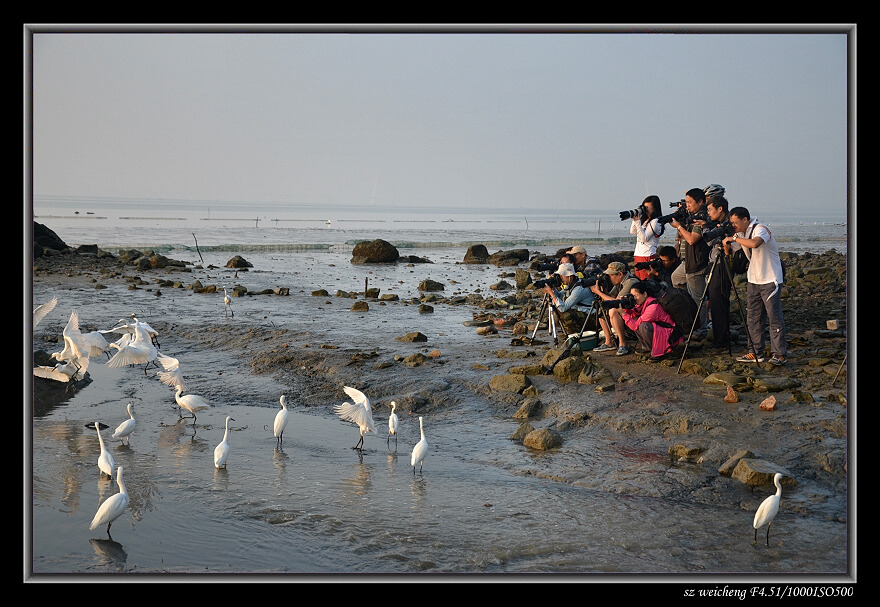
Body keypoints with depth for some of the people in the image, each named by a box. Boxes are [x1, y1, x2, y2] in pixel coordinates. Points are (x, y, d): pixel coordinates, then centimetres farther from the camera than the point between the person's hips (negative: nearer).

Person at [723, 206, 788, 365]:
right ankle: (757, 353, 14)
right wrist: (726, 242, -4)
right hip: (753, 280, 8)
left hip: (770, 280, -8)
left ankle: (779, 354, -3)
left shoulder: (761, 229, -16)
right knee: (753, 318, 8)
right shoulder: (740, 234, 7)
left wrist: (734, 238, -28)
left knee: (774, 317, -7)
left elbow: (755, 243, -37)